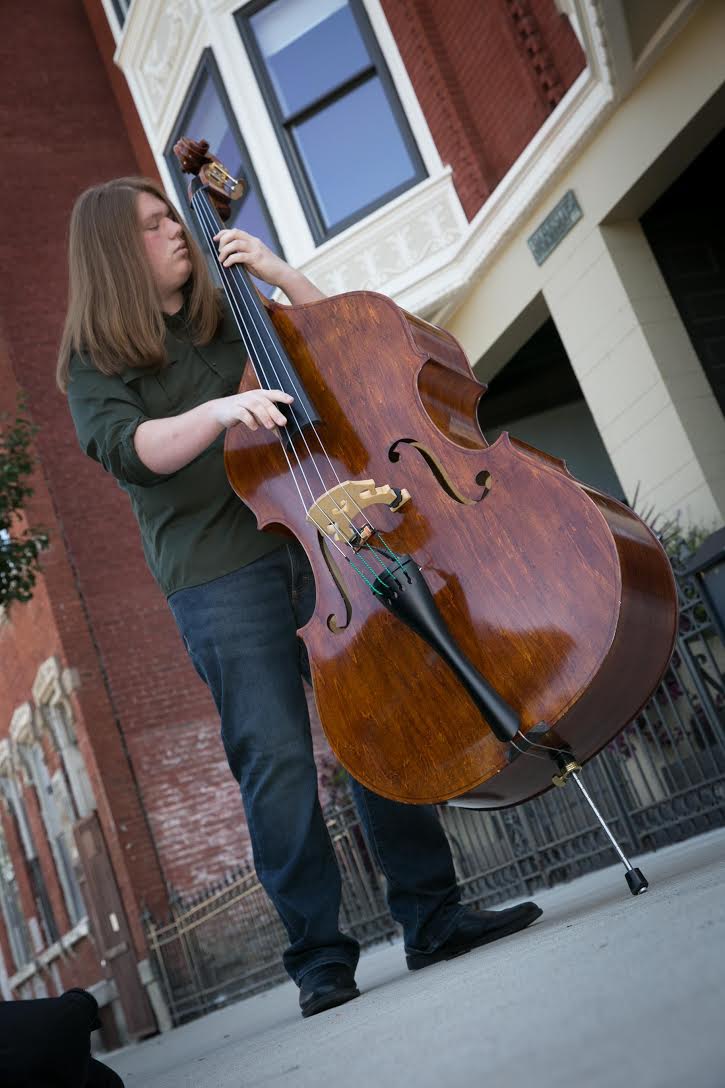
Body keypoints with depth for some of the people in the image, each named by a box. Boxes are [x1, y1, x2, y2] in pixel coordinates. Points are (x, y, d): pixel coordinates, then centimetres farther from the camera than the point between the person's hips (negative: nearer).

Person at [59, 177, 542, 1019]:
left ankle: (432, 917, 10)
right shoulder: (97, 363, 6)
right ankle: (319, 955, 4)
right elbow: (123, 446, -13)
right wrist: (218, 411, -29)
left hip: (313, 545, 4)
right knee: (276, 759, -7)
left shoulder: (233, 320, 20)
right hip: (216, 576, -4)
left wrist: (277, 273, 4)